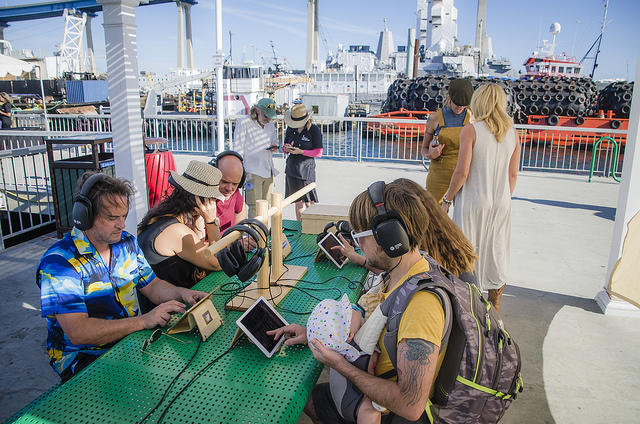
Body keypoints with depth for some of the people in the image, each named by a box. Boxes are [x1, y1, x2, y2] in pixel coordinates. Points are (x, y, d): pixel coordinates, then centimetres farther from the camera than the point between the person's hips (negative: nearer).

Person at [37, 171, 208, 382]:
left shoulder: (127, 242, 4)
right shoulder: (58, 262, -18)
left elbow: (152, 285, 12)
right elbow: (78, 332, -26)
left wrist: (182, 293, -9)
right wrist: (144, 321, -31)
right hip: (85, 356, -6)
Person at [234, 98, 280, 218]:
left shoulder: (270, 125, 12)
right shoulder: (243, 123, -6)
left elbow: (275, 140, 29)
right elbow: (238, 150, -7)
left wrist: (275, 147, 3)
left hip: (268, 171, 6)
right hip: (252, 172, -6)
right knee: (255, 207, -9)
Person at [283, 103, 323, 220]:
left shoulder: (314, 129, -7)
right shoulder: (291, 128, 8)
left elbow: (318, 152, -8)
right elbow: (285, 147, 16)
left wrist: (301, 151, -18)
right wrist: (287, 148, -9)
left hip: (306, 168, -5)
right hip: (292, 168, 5)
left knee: (308, 203, -3)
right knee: (298, 202, 11)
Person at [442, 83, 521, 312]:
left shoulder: (471, 130, -11)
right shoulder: (512, 133, 3)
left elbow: (462, 171, -15)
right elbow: (512, 175, 6)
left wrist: (448, 199, -4)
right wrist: (503, 200, 18)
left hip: (473, 202, -5)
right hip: (501, 204, 5)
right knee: (496, 254, 15)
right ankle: (493, 310, 28)